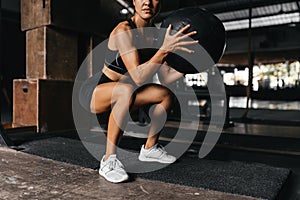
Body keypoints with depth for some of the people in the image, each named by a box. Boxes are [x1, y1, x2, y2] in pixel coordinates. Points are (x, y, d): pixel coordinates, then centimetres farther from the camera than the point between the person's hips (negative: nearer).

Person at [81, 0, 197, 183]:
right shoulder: (124, 30, -23)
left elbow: (166, 78, -3)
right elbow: (138, 77, -33)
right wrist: (165, 49, -40)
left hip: (120, 96, 8)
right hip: (97, 94, -8)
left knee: (166, 94, 5)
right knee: (126, 90, -38)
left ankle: (150, 148, 15)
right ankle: (109, 160, -26)